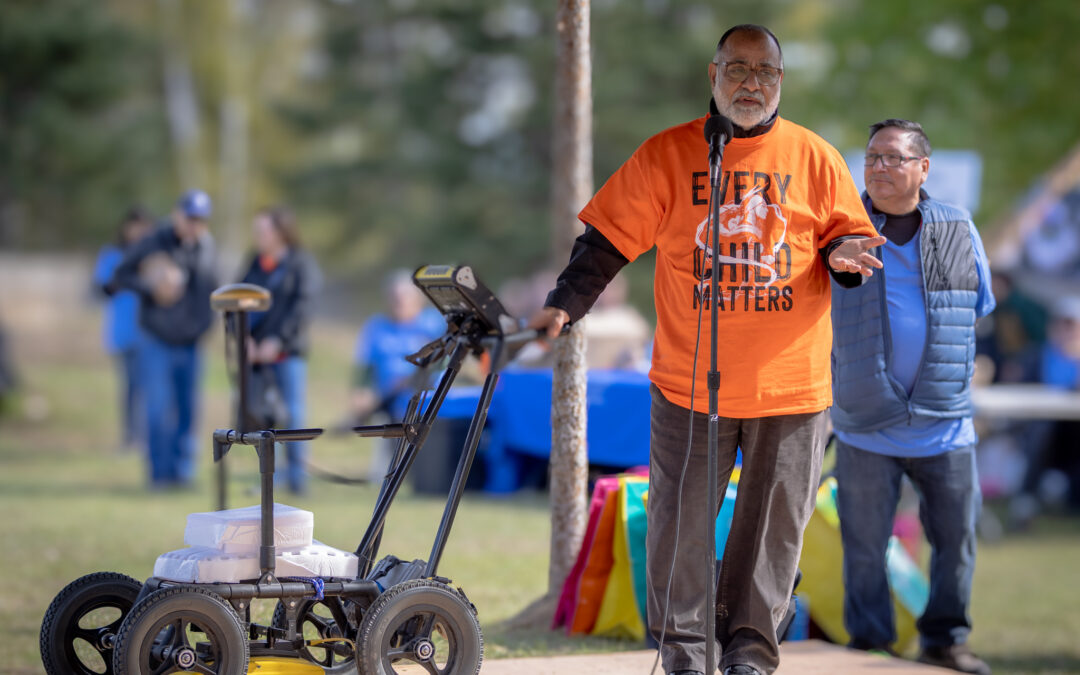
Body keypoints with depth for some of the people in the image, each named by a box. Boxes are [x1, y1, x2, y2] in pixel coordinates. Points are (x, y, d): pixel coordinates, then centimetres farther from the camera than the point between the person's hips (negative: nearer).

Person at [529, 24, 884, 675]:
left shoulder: (815, 158, 6)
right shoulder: (666, 155, 3)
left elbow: (849, 236, 11)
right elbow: (610, 239, 3)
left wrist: (844, 253, -12)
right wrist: (564, 304, -8)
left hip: (791, 382, 1)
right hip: (690, 381, -1)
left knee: (773, 524, 4)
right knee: (681, 523, 0)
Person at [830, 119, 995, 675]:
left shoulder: (958, 231, 5)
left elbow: (980, 302, 17)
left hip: (943, 421, 2)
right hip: (864, 424, -1)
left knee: (956, 536, 5)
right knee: (865, 544, 3)